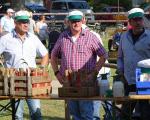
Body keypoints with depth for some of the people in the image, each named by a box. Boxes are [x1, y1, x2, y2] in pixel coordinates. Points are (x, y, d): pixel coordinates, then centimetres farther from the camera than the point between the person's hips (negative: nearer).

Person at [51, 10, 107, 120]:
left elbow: (103, 56, -2)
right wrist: (57, 73, 9)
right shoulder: (63, 37, 8)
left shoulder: (90, 37, -2)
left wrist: (94, 73, -9)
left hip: (86, 81, -4)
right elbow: (54, 55, 19)